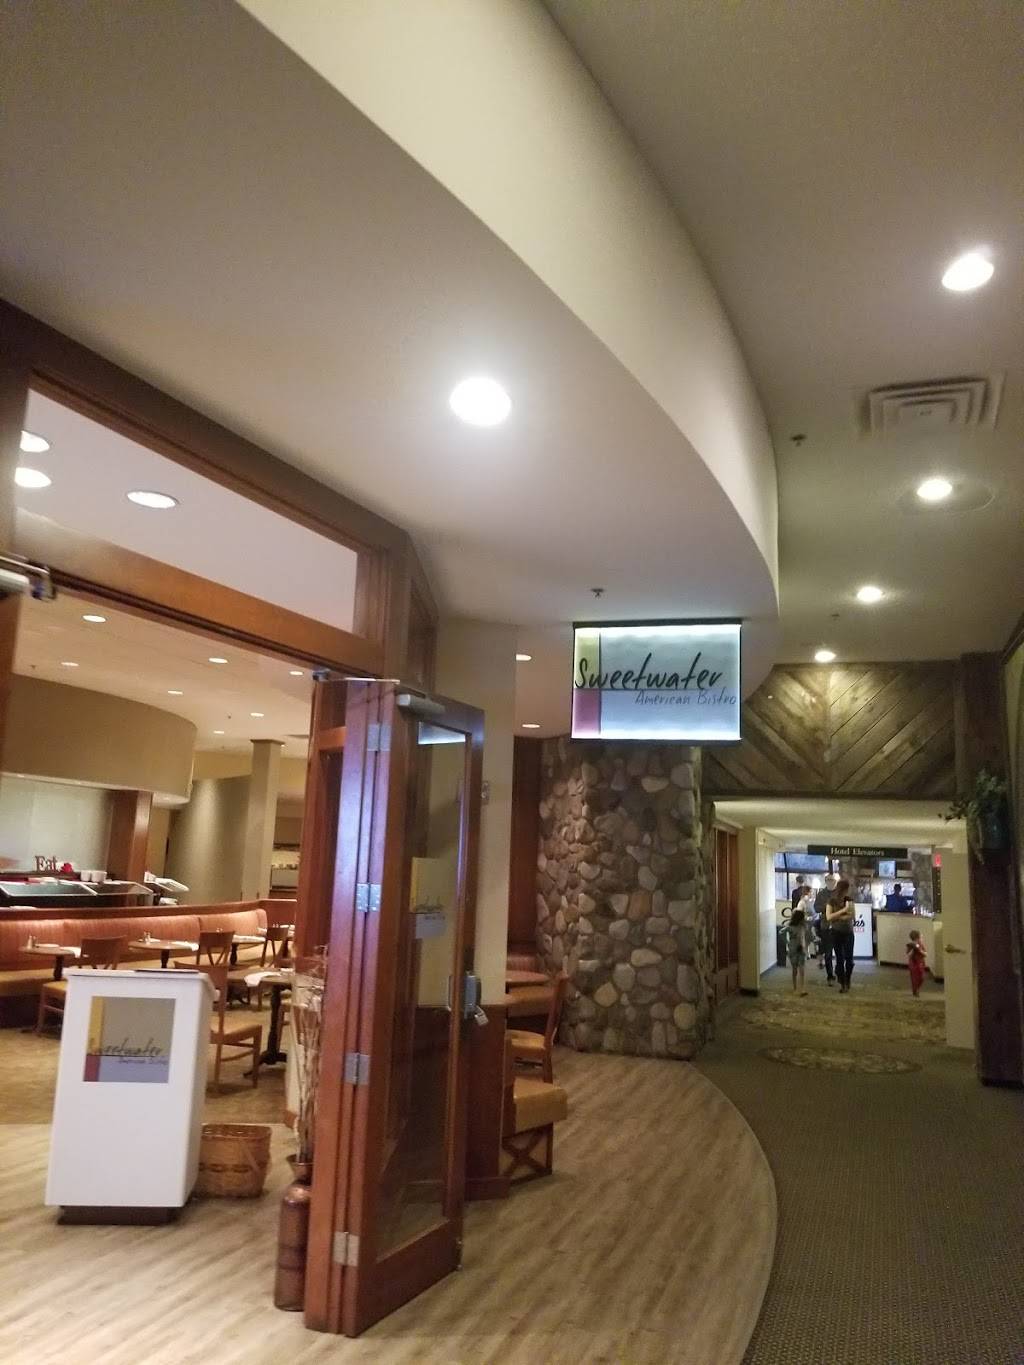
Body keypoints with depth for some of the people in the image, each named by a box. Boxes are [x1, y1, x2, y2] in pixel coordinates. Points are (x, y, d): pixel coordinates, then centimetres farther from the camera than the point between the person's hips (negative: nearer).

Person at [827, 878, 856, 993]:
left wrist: (837, 917, -17)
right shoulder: (832, 901, -5)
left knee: (849, 958, -2)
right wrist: (843, 910, -20)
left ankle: (847, 981, 20)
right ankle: (842, 984, 9)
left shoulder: (849, 900, 1)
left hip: (848, 932, 1)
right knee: (839, 959, 2)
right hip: (836, 932, -1)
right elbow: (829, 917, -15)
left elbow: (852, 915, -9)